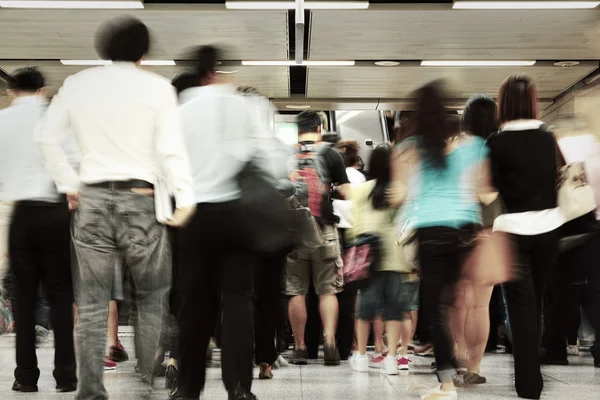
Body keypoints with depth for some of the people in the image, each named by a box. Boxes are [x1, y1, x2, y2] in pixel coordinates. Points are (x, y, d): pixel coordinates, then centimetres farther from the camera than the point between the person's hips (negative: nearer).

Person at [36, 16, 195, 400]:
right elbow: (171, 149, -9)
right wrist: (186, 199, -4)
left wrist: (69, 184, 15)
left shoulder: (76, 83, 6)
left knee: (92, 305, 8)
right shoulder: (157, 86, -4)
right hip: (140, 199, -3)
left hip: (92, 199, 3)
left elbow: (47, 138, 8)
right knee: (153, 298, 13)